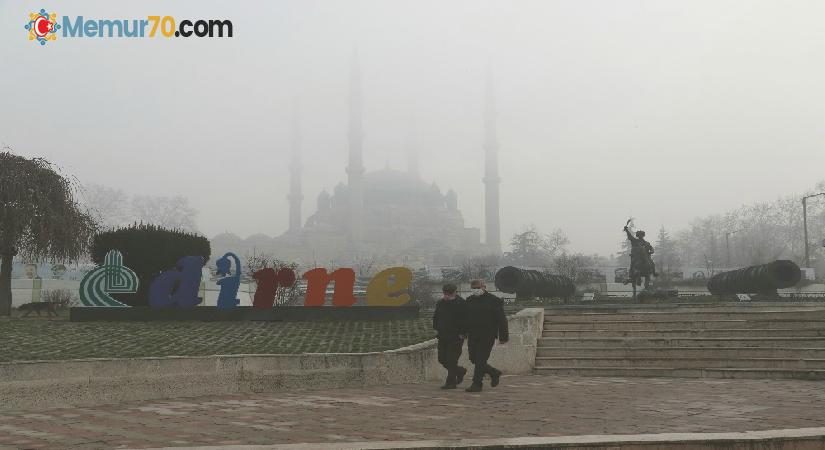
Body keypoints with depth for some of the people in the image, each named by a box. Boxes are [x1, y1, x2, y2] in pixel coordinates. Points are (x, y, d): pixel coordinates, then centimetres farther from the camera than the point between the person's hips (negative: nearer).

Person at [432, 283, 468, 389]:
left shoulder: (461, 303, -8)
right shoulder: (440, 303, 10)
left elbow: (465, 320, -8)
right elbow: (435, 317, 22)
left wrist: (461, 334, -14)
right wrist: (437, 329, 10)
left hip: (456, 336, -7)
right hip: (443, 336, 7)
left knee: (451, 360, -8)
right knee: (442, 359, 7)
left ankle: (451, 382, 2)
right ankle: (460, 371, 29)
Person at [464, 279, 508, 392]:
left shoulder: (494, 300, -4)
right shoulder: (469, 300, 11)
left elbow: (501, 319, -4)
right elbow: (464, 318, 16)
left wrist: (503, 336, -9)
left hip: (487, 335, -6)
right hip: (473, 335, 6)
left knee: (480, 359, -8)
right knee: (474, 359, 6)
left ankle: (476, 384, -2)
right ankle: (494, 373, 26)